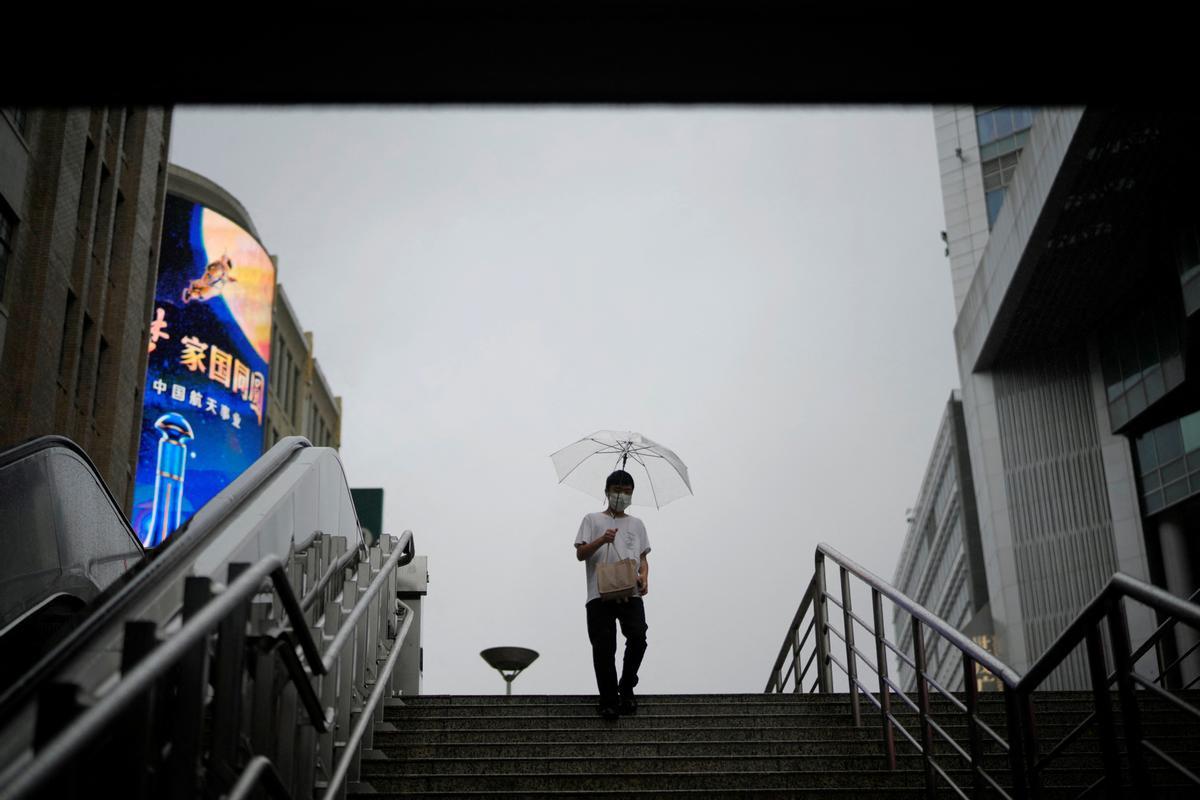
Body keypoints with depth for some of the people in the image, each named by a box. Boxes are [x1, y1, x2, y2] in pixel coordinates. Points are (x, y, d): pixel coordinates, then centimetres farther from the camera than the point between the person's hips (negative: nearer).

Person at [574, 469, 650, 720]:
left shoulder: (637, 524, 23)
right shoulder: (593, 519, 13)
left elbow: (643, 558, 19)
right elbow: (580, 554, 3)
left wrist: (644, 577, -3)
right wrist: (601, 540, -15)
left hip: (630, 593, 2)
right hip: (600, 594, -2)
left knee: (638, 637, -18)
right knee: (603, 647, -5)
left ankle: (626, 689, 2)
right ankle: (608, 701, 7)